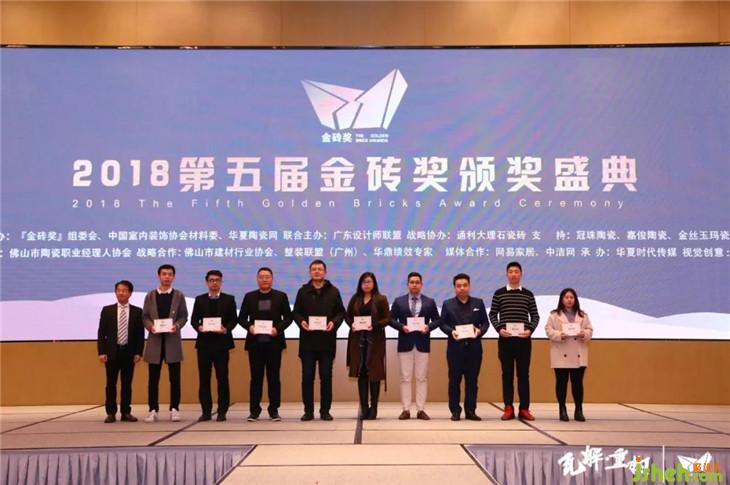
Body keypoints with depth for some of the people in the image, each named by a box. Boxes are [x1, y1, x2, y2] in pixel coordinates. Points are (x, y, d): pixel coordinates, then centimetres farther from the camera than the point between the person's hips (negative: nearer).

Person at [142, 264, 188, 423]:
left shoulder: (179, 295, 7)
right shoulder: (150, 295, 9)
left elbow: (184, 316, 4)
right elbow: (145, 316, 7)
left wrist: (177, 326, -15)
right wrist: (150, 326, -13)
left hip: (172, 340, -1)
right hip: (155, 340, 1)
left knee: (174, 377, 1)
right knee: (153, 378, 2)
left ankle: (174, 409, 8)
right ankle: (153, 410, 8)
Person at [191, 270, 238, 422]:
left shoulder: (229, 299, 7)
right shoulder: (199, 299, 10)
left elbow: (234, 319, 2)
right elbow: (193, 320, 7)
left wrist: (226, 329, -16)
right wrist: (199, 327, -14)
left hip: (222, 342, -2)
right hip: (204, 342, 2)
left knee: (222, 378, -1)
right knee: (203, 378, 3)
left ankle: (222, 411, 5)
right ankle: (206, 411, 10)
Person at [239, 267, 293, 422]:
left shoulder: (281, 296, 6)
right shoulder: (249, 297, 8)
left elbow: (288, 317, 3)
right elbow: (241, 318, 8)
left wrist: (278, 328, -14)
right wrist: (249, 326, -12)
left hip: (274, 341, 0)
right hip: (255, 342, 1)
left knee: (274, 377, 4)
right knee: (256, 377, 3)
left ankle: (274, 410, 11)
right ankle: (254, 410, 8)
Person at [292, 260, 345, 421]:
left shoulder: (333, 291, 7)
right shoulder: (303, 291, 8)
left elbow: (341, 312, 5)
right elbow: (296, 312, 7)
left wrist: (334, 323, -14)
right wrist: (301, 322, -12)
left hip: (327, 340, 0)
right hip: (308, 340, 0)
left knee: (326, 377, 3)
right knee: (307, 376, 2)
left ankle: (325, 410, 11)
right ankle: (308, 410, 9)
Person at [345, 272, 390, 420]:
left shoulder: (381, 299, 2)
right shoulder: (355, 299, 10)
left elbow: (387, 318, -2)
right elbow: (347, 316, 14)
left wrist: (375, 325, -18)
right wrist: (351, 324, -7)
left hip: (375, 339, -2)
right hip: (358, 339, 3)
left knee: (374, 373, -2)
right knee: (361, 373, 2)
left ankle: (373, 408, 5)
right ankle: (364, 408, 8)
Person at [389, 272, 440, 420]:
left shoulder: (430, 302, 7)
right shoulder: (399, 301, 6)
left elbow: (436, 320, 7)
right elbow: (391, 319, 5)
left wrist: (428, 327, -12)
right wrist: (401, 326, -13)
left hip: (423, 343, 0)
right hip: (405, 343, 0)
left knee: (422, 378, 2)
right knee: (405, 378, 2)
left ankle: (421, 410, 7)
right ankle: (406, 409, 6)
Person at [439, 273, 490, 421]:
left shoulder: (478, 303, 10)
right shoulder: (447, 304, 7)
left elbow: (485, 322, 7)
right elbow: (443, 324, 3)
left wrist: (480, 330, -13)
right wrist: (451, 331, -15)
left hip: (474, 346, 1)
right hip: (455, 347, -1)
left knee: (472, 380, 4)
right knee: (454, 380, 1)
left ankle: (470, 410, 10)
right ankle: (455, 411, 7)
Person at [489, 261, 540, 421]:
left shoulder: (528, 294, 7)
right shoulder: (499, 293, 4)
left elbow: (535, 316, 7)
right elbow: (492, 314, 5)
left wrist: (530, 330, -11)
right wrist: (499, 329, -11)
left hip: (524, 339, 1)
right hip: (505, 339, 0)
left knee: (523, 374, 3)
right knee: (507, 374, 3)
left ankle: (524, 408, 7)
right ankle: (508, 408, 7)